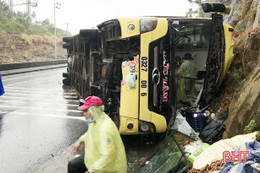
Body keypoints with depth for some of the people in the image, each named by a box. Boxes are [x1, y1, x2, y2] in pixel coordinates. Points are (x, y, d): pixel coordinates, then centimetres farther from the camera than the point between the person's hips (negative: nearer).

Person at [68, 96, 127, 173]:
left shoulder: (106, 129, -33)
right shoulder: (94, 120, -3)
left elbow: (107, 156, -33)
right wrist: (80, 141, 9)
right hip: (94, 157, 10)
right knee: (72, 164, 15)